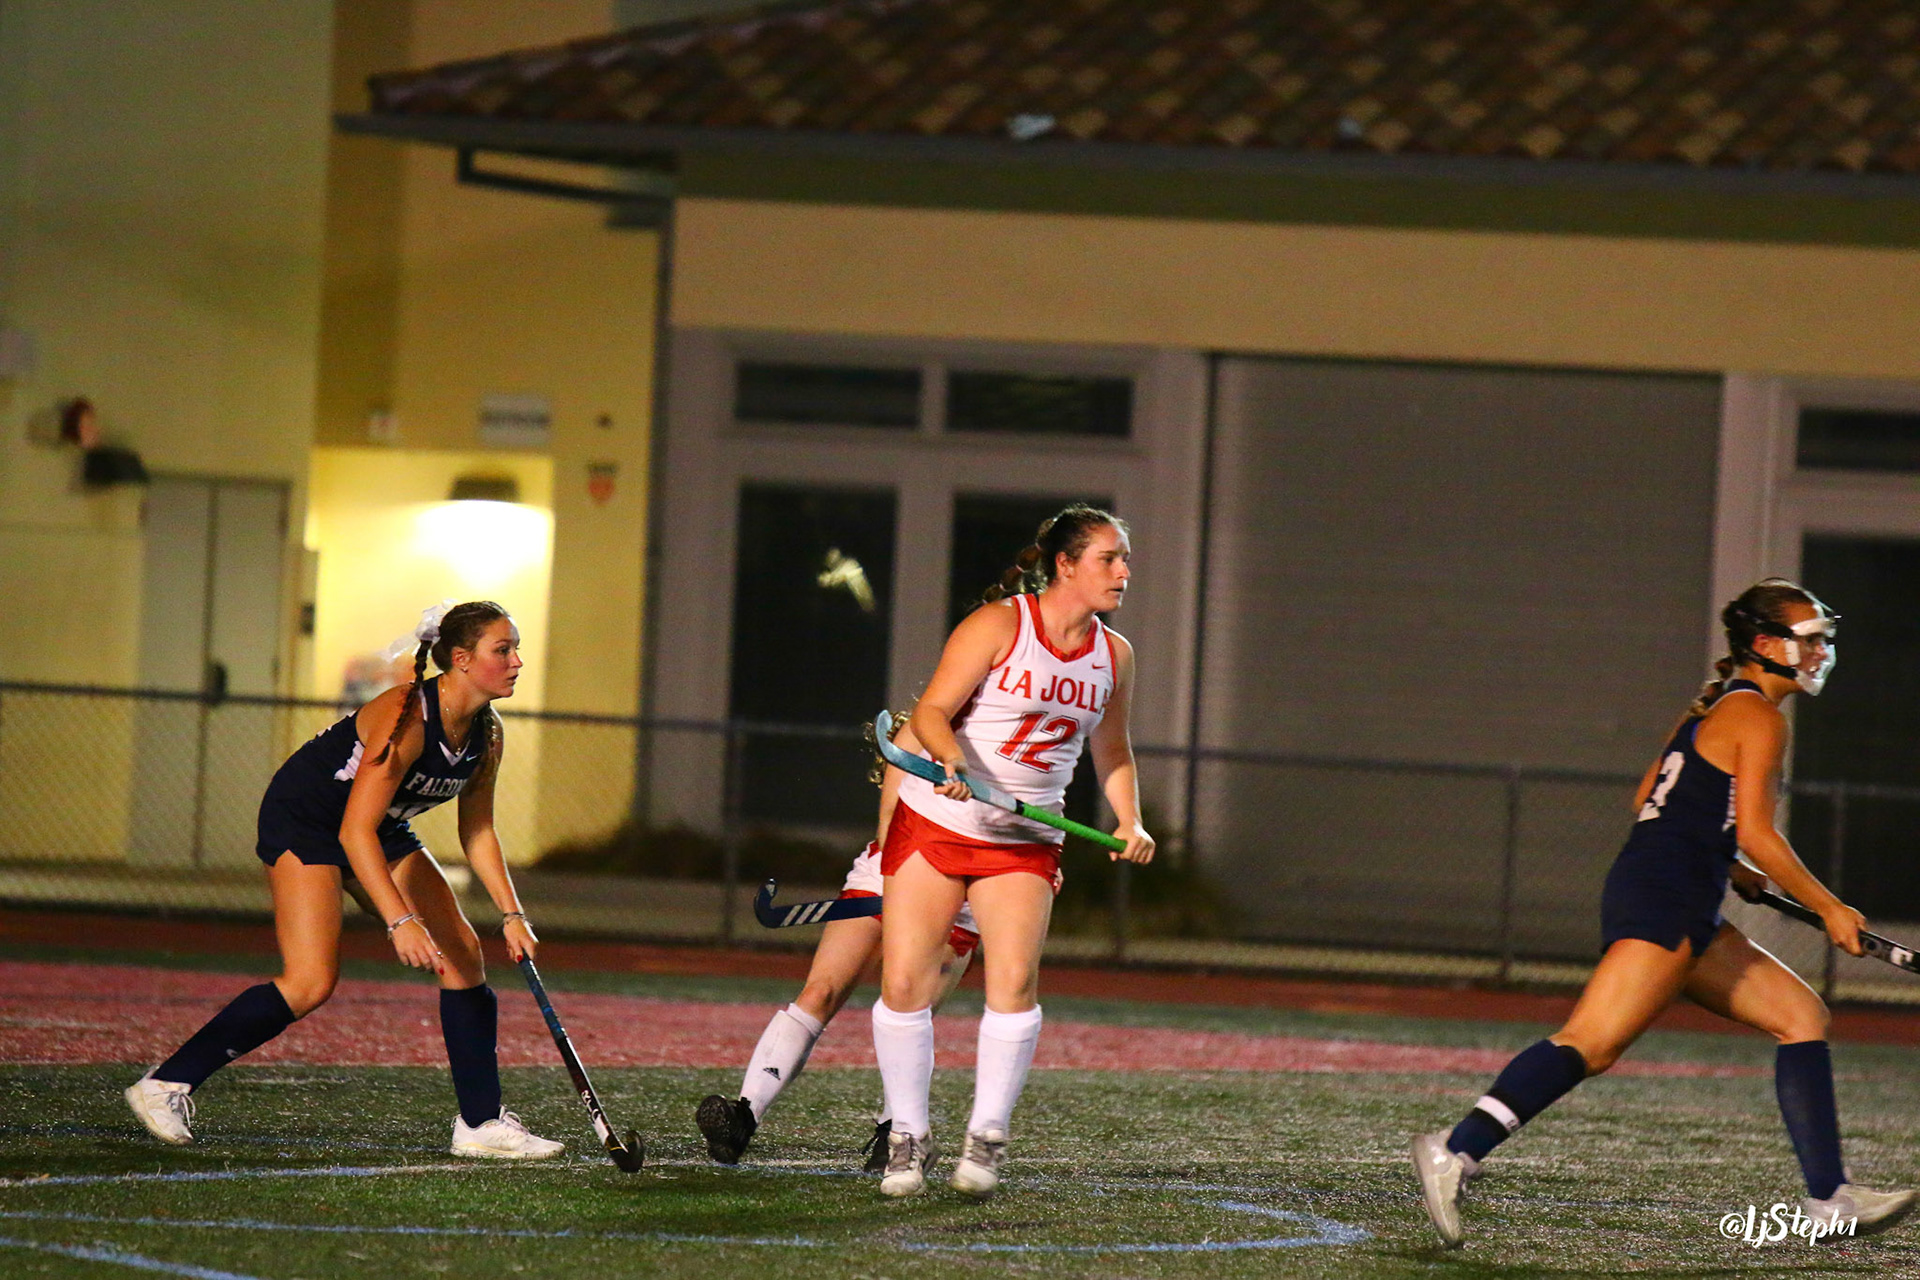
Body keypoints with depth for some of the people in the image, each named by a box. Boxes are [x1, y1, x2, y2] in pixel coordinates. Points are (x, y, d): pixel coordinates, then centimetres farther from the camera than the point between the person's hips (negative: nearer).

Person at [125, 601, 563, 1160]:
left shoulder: (487, 733, -5)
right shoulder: (406, 716, -31)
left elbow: (476, 832, 9)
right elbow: (355, 831, -34)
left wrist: (511, 913, 1)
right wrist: (400, 921, -40)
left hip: (383, 832, 9)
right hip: (303, 820, -9)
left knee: (462, 954, -1)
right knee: (311, 982, -22)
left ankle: (481, 1123, 6)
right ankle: (164, 1084, -14)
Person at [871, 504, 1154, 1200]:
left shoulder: (1114, 655, 5)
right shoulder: (998, 625, -11)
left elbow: (1111, 748, 20)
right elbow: (931, 709, -16)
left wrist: (1129, 823, 5)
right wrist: (951, 757, -36)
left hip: (1026, 842, 3)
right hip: (935, 822, -3)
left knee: (1014, 980, -15)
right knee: (904, 983, -5)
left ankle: (986, 1138, -5)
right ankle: (909, 1135, 10)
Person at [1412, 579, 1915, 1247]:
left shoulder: (1715, 707, 23)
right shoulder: (1758, 716, -6)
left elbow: (1649, 801, 26)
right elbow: (1756, 833, -13)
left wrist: (1728, 867, 27)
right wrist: (1829, 909, -5)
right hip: (1666, 904, -10)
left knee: (1803, 1015, 11)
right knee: (1592, 1043, -21)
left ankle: (1830, 1199, 8)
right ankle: (1459, 1150, -29)